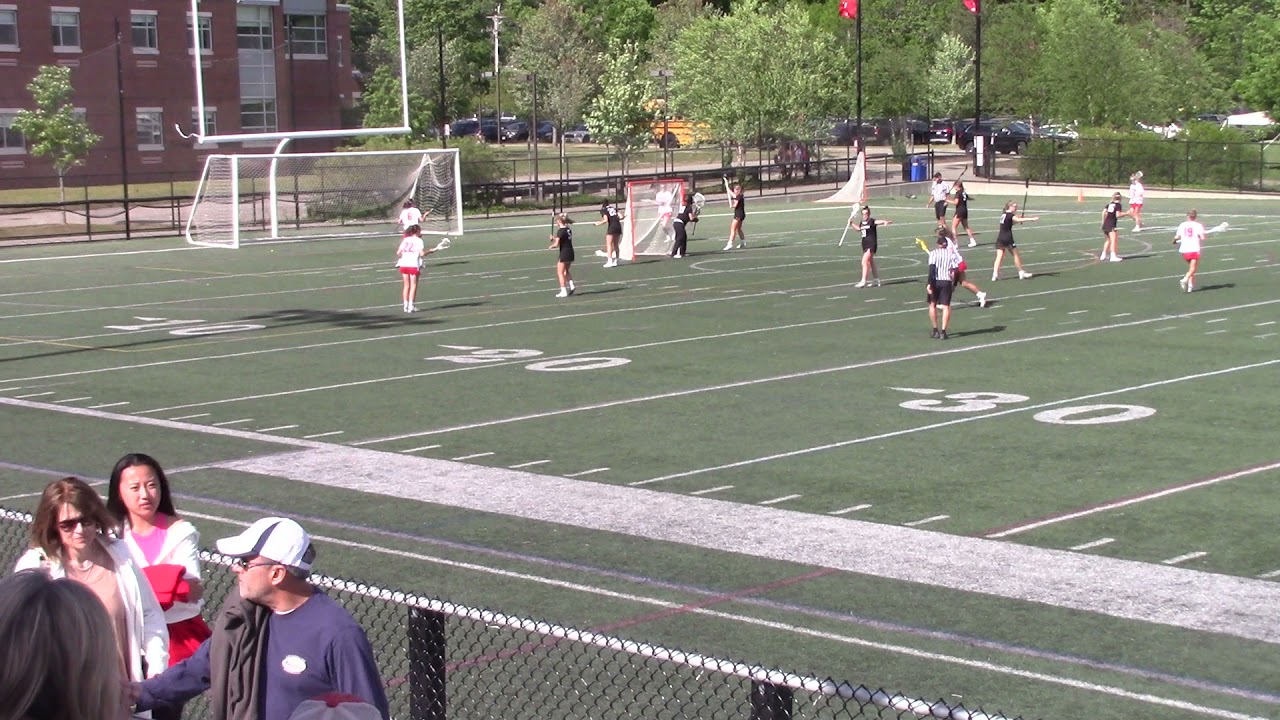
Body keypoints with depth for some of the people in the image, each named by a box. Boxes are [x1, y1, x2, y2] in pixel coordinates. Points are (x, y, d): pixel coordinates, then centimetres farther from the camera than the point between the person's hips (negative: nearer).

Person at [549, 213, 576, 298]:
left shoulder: (560, 231, -16)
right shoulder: (569, 230, 8)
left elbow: (556, 244, -19)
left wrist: (551, 246, 2)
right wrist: (554, 238, 10)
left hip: (564, 253, -8)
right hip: (571, 252, 8)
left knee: (560, 273, 2)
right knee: (566, 271, 24)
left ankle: (563, 291, -1)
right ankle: (571, 286, 11)